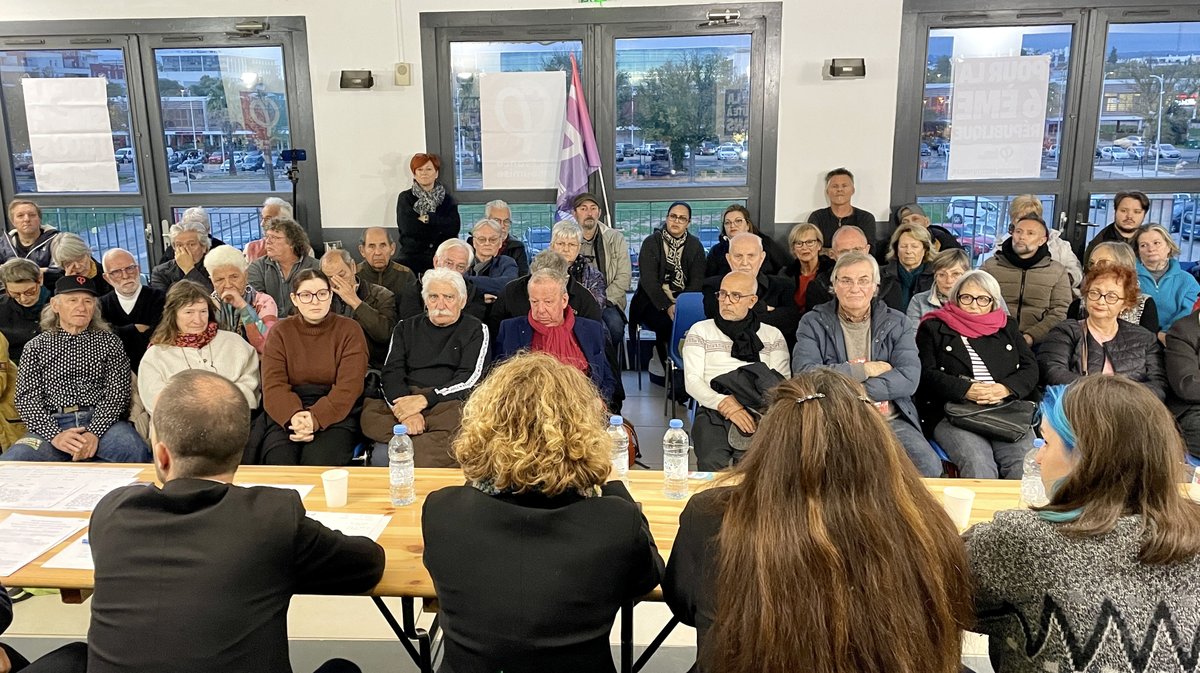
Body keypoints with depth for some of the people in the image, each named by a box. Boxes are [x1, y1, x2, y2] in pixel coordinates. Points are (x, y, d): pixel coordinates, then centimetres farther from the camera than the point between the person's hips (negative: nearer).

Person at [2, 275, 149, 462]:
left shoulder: (109, 341, 14)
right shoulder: (36, 346, 15)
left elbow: (117, 393, 3)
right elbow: (26, 398, 5)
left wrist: (94, 433, -14)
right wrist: (55, 435, -13)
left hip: (101, 421, 0)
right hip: (52, 424, 1)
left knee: (135, 451, -32)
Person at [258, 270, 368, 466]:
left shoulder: (349, 330, 4)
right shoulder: (280, 332, 10)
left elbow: (349, 387, -6)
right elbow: (273, 385, -2)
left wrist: (315, 418, -22)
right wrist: (293, 416, -23)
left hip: (334, 414, -1)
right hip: (286, 414, 2)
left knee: (317, 461, -29)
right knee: (278, 460, -28)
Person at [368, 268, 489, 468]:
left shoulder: (476, 330, 11)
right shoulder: (406, 328, 21)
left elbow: (469, 380, -2)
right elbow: (391, 373, 8)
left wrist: (424, 399, -15)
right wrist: (406, 411, -13)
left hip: (451, 404, -3)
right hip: (405, 401, 3)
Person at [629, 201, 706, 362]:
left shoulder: (695, 246, 9)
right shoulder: (651, 243, 1)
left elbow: (697, 281, 0)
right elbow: (649, 280, -9)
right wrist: (667, 306, -22)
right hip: (654, 301, -2)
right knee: (666, 322, -32)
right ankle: (665, 364, -10)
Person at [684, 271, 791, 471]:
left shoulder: (773, 336, 17)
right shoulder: (700, 331, 15)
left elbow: (783, 383, 6)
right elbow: (692, 381, 5)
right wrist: (724, 404, -13)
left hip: (759, 415, 0)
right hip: (714, 412, 0)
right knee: (712, 463, -29)